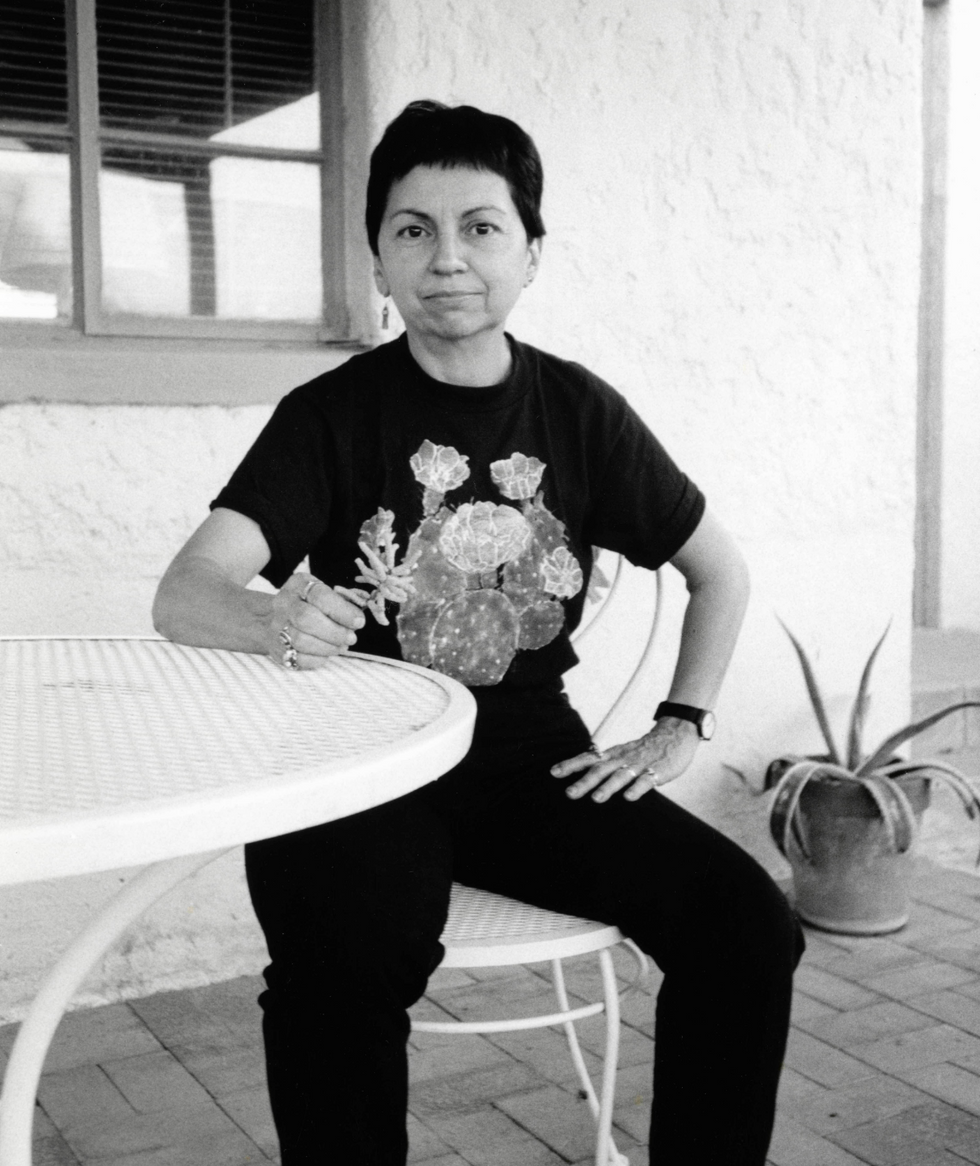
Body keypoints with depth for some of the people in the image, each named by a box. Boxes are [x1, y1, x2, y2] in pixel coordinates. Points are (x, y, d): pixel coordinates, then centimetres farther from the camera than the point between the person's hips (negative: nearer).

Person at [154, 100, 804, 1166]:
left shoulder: (579, 412, 5)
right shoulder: (332, 415, -3)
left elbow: (719, 571, 16)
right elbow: (182, 596, -15)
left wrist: (680, 725, 6)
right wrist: (273, 618, -37)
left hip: (531, 759, 3)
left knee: (747, 922, -17)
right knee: (344, 960, -34)